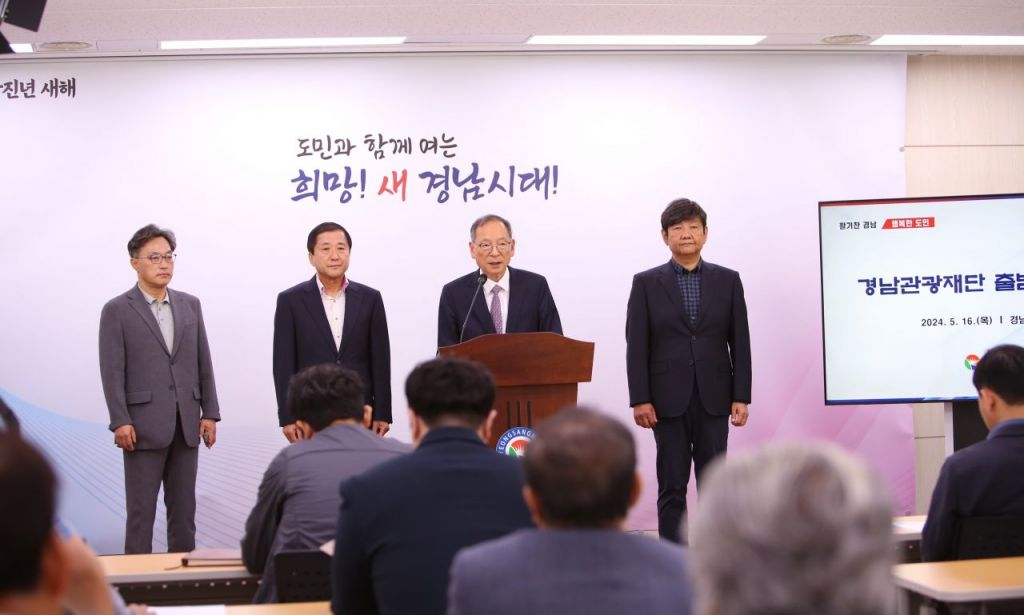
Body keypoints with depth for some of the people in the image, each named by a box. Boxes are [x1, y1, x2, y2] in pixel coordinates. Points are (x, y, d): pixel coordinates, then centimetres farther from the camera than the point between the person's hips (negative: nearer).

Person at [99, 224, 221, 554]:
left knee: (184, 508, 8)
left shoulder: (190, 304, 12)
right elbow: (112, 371, -6)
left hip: (186, 424, 4)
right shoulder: (117, 310, -1)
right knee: (141, 509, 0)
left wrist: (209, 412, 6)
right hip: (144, 425, -4)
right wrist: (120, 422, -13)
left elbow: (203, 363, 12)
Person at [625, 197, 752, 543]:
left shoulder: (727, 281, 7)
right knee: (672, 487, 2)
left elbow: (740, 342, 5)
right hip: (668, 399, -1)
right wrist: (639, 399, -8)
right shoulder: (646, 283, 2)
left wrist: (741, 396, -1)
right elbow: (636, 346, -1)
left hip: (714, 398, 1)